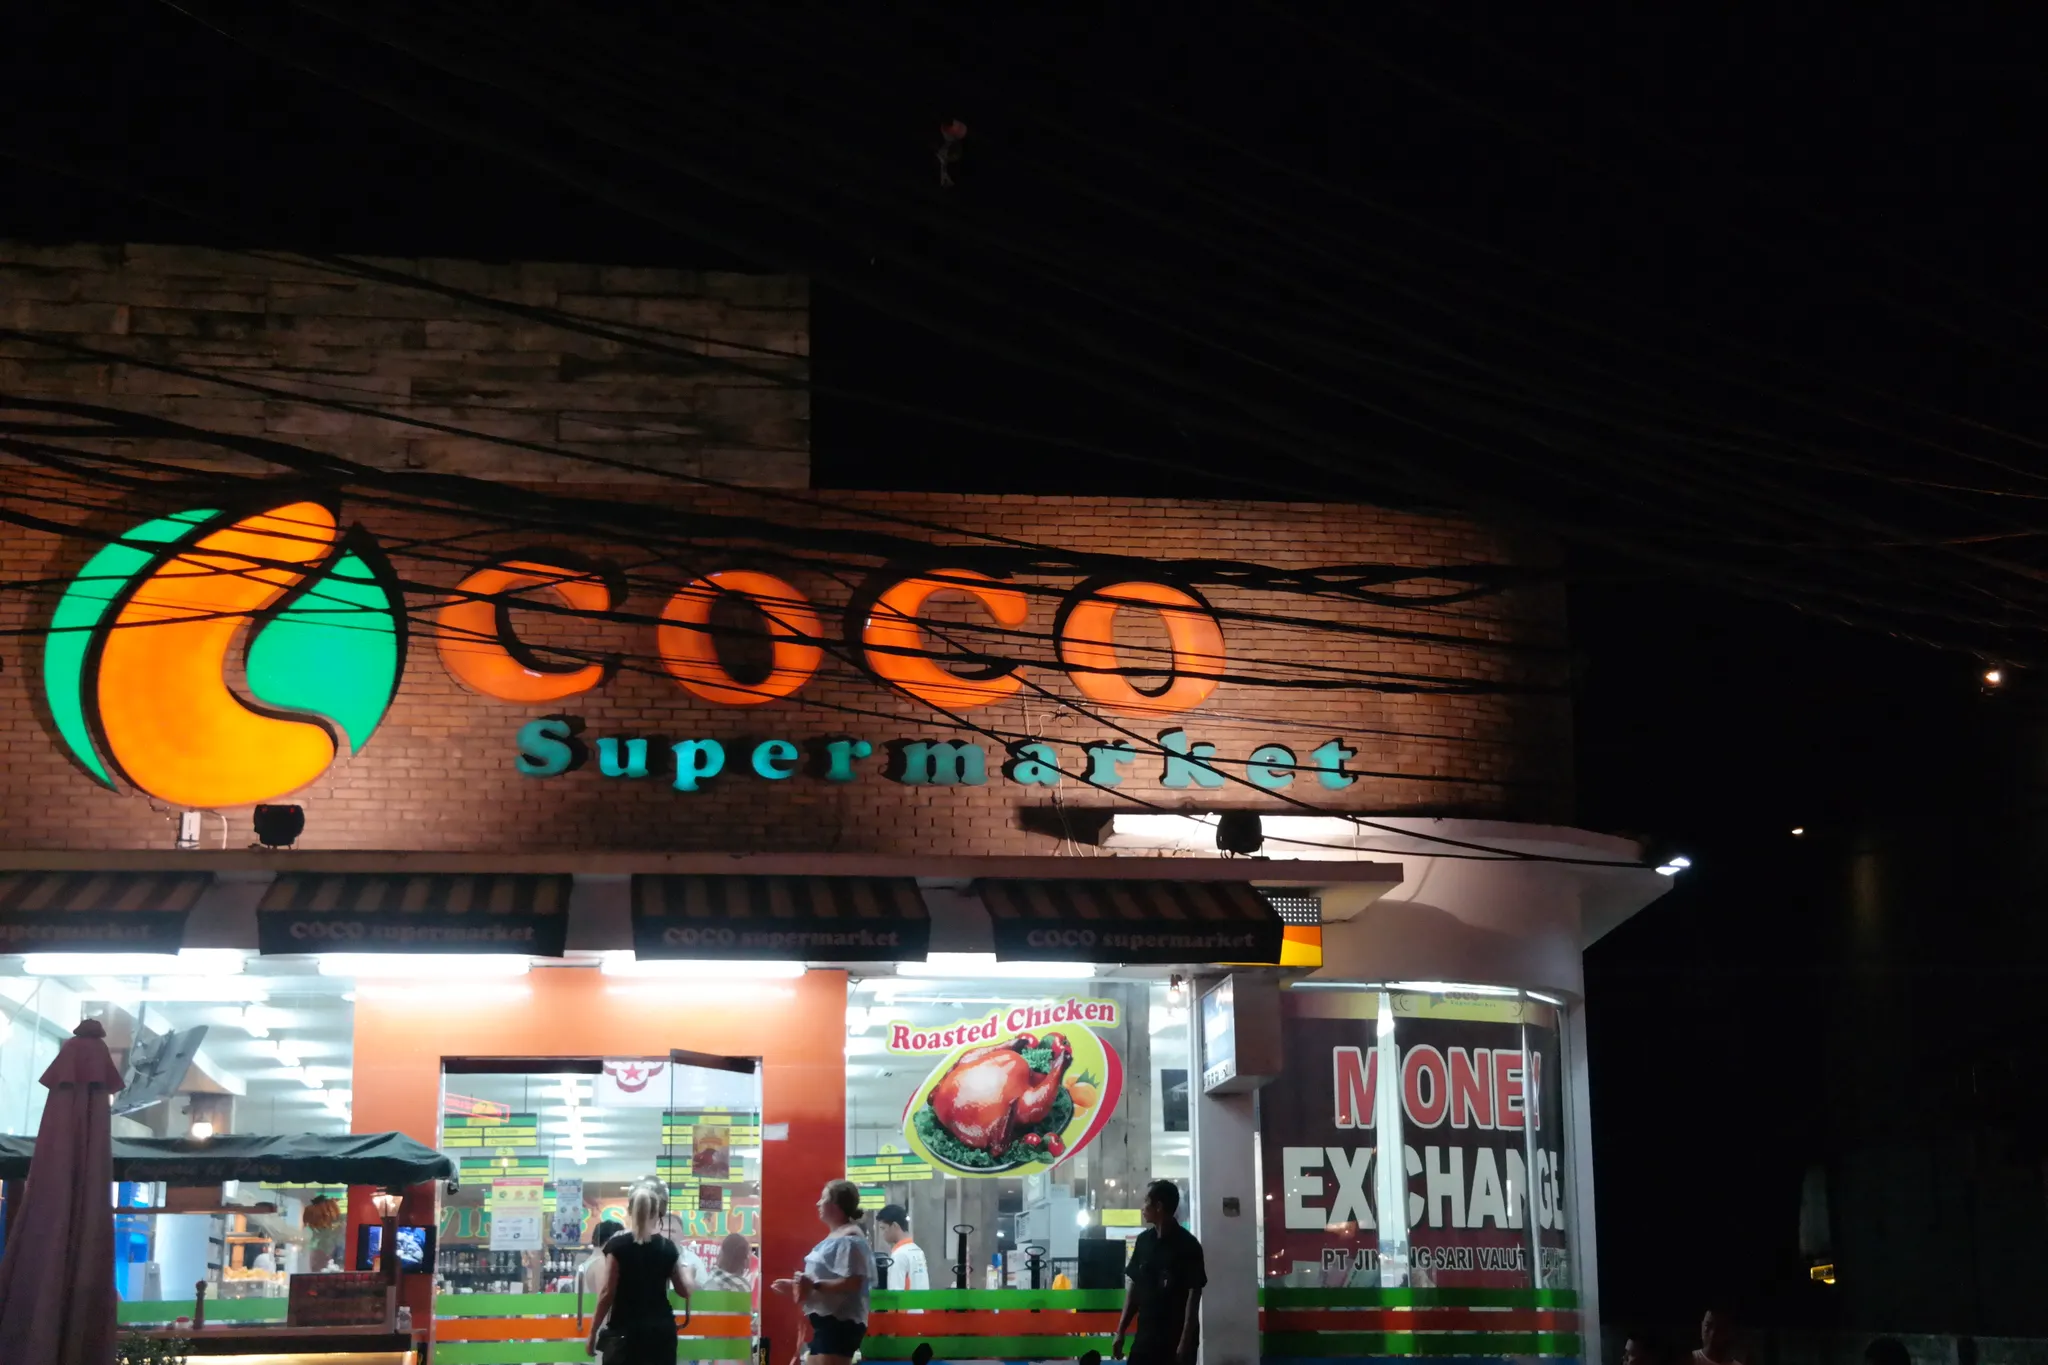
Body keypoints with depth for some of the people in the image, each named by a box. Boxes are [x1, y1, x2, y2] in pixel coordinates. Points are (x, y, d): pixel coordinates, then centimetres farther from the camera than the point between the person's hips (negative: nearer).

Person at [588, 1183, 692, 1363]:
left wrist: (593, 1331, 0)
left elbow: (607, 1293, -7)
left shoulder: (618, 1245, -6)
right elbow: (684, 1290, 11)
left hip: (626, 1331, -3)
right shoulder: (667, 1247, 4)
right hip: (661, 1330, 3)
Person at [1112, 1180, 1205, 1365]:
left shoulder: (1187, 1245, -10)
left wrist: (1185, 1341, -17)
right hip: (1146, 1337, 6)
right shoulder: (1144, 1241, 8)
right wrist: (1121, 1331, 9)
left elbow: (1194, 1294, -12)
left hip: (1176, 1338, -6)